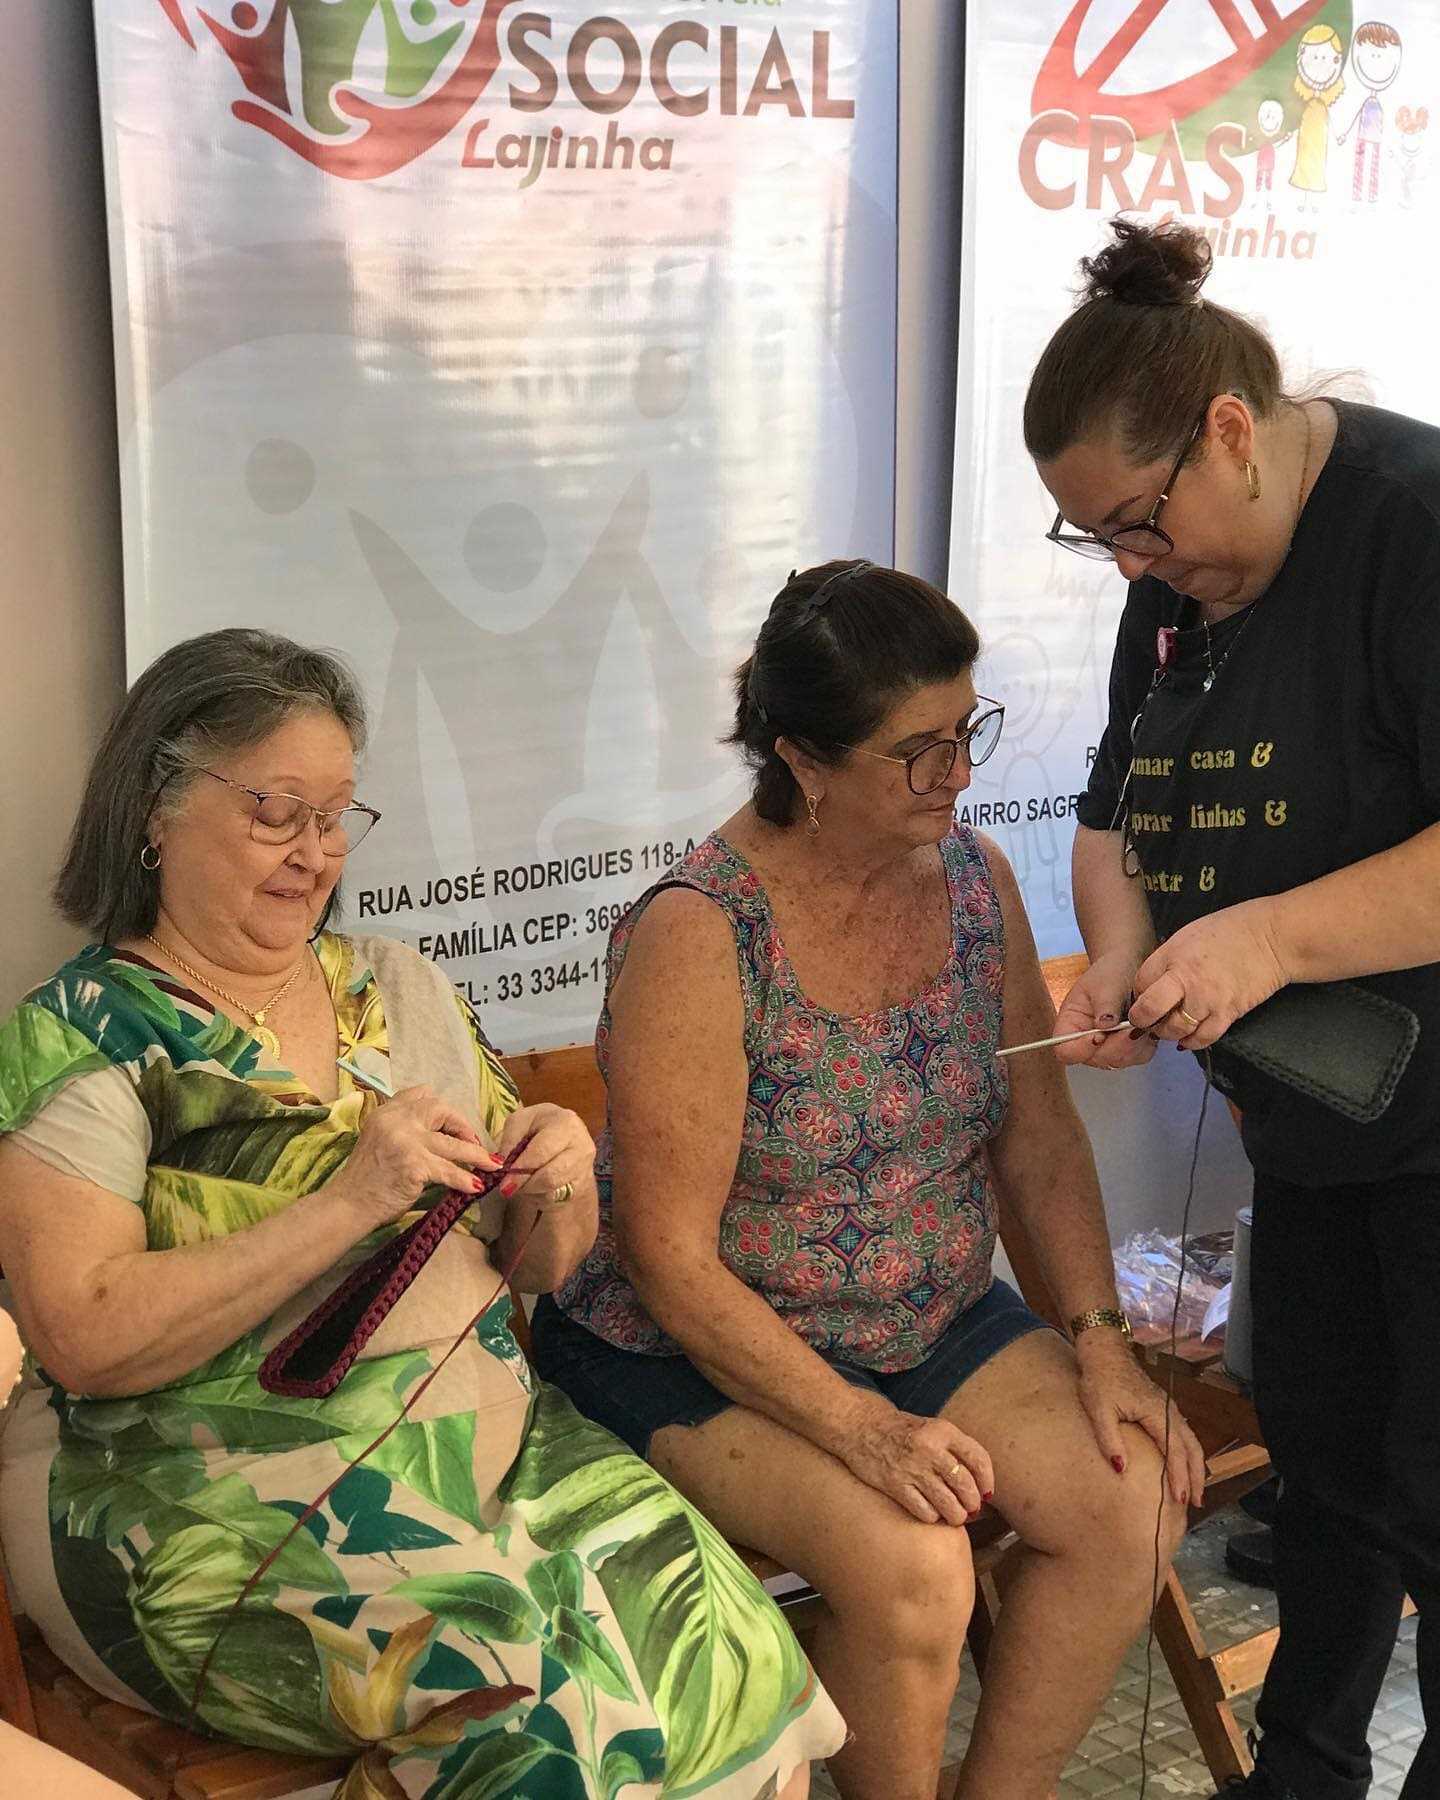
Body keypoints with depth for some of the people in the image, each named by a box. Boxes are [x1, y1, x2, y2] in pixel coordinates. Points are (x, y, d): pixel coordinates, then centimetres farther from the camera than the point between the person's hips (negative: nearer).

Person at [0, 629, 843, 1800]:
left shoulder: (401, 987, 15)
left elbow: (542, 1266, 19)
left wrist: (557, 1193, -5)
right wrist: (349, 1204, -20)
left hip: (485, 1439, 5)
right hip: (204, 1503, -5)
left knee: (723, 1643, -20)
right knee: (547, 1680, -28)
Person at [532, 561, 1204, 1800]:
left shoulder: (974, 877, -1)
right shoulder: (698, 934, -20)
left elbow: (1039, 1131, 4)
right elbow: (671, 1261, -20)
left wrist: (1100, 1341, -8)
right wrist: (861, 1430, -25)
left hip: (941, 1323, 6)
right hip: (710, 1352, -6)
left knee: (1136, 1502, -15)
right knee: (911, 1567, -28)